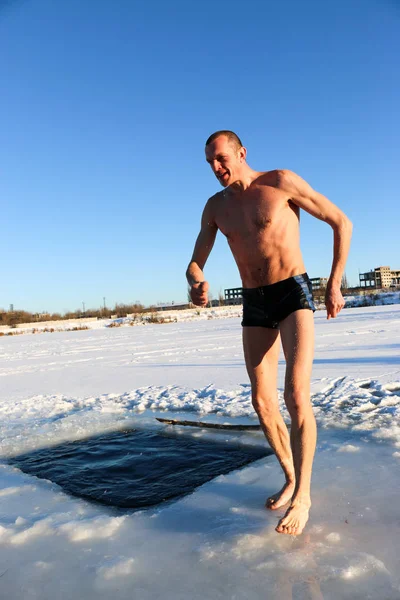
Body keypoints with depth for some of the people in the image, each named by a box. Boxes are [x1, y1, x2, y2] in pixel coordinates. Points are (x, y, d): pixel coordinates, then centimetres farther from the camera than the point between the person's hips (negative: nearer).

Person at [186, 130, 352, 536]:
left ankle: (302, 496, -3)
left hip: (294, 295, -5)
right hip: (255, 306, 5)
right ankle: (291, 479, 26)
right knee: (263, 403, 5)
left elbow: (342, 222, -3)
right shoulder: (216, 206, 8)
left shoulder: (282, 181, -7)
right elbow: (194, 264, 5)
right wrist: (196, 285, -21)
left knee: (296, 395, -20)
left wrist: (335, 285, -5)